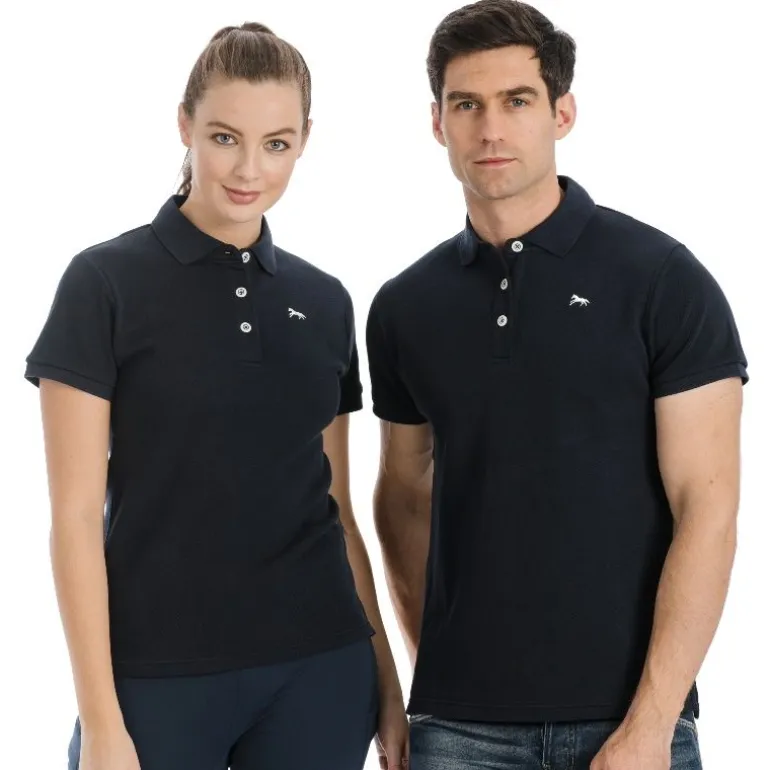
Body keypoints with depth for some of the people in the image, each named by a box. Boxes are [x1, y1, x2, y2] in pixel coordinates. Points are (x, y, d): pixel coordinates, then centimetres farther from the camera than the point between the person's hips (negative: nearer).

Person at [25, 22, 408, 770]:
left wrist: (385, 677, 11)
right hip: (157, 675, -4)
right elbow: (76, 514, -8)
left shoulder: (325, 303, 7)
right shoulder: (106, 282, -6)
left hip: (317, 668, 4)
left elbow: (335, 506, 13)